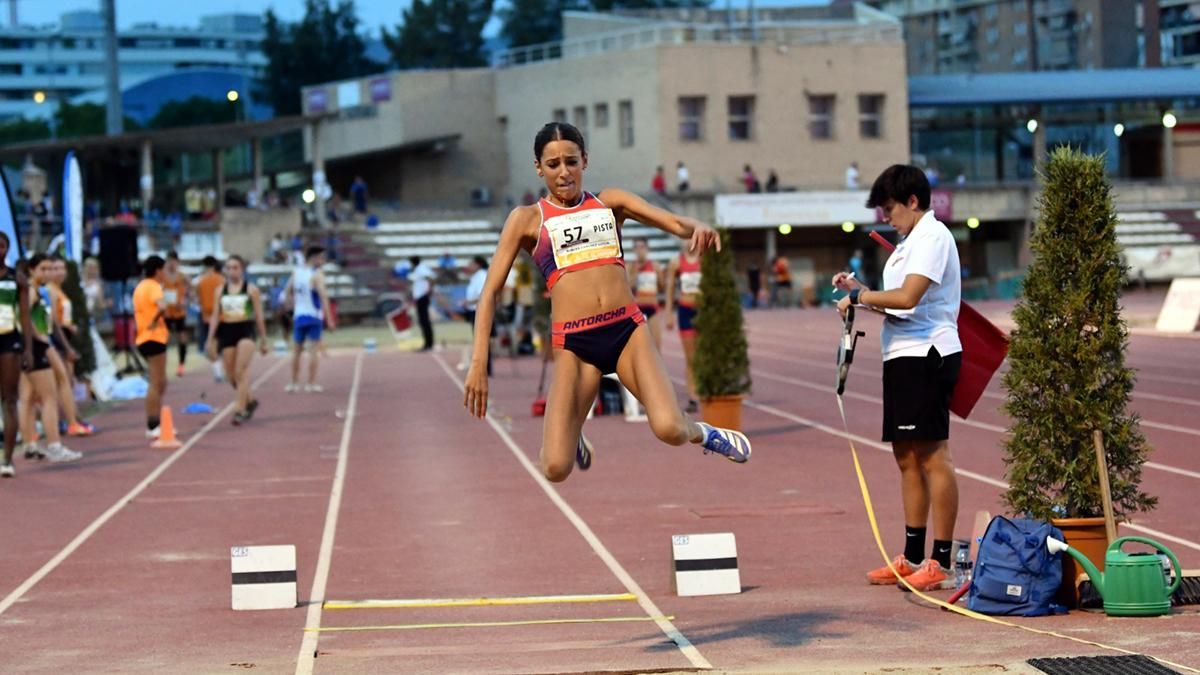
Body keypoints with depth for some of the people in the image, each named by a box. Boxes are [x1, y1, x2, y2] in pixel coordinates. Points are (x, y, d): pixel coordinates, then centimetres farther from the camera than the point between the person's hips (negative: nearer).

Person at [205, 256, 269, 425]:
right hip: (227, 331, 4)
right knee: (231, 375, 8)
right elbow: (215, 316, 11)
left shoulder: (251, 289, 0)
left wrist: (263, 340, 4)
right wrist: (210, 340, 5)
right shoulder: (220, 291, 9)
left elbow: (259, 316, 4)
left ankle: (240, 410, -17)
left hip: (246, 330, -4)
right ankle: (250, 401, 31)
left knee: (241, 371, -17)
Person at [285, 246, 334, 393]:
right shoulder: (317, 274, -11)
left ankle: (294, 383, 18)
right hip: (313, 316, -6)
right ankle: (311, 384, -2)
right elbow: (323, 296, -20)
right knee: (313, 350, -1)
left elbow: (287, 293, 13)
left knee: (296, 351, 14)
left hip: (298, 316, 6)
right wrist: (329, 318, -20)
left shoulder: (296, 273, 8)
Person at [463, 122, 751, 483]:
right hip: (573, 343, -1)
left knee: (670, 429, -23)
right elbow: (490, 292, 6)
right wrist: (479, 362, -4)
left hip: (627, 329, 1)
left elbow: (673, 222, 3)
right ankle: (572, 437, 28)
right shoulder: (527, 219, 9)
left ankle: (703, 433, 16)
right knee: (556, 467, -11)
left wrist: (697, 228, -22)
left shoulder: (610, 202, 15)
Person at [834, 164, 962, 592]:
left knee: (932, 455, -9)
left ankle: (942, 561, -7)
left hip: (927, 354, -11)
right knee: (907, 456, 13)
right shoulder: (910, 241, 20)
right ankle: (912, 557, 20)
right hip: (903, 355, 11)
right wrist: (858, 290, 8)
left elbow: (907, 297, -23)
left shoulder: (932, 236, -11)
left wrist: (860, 296, -10)